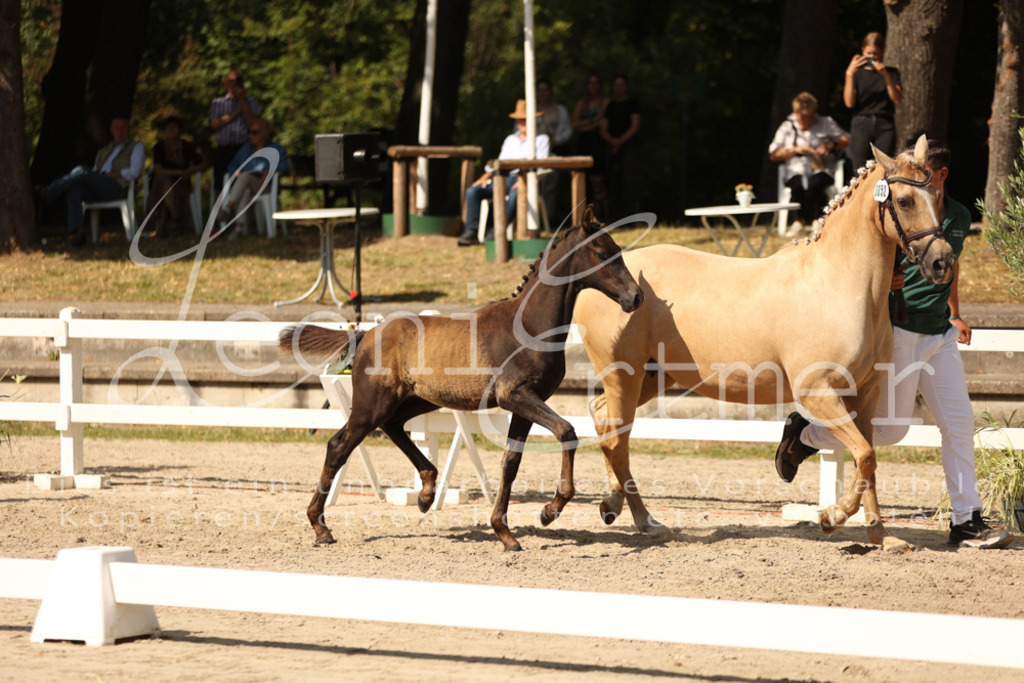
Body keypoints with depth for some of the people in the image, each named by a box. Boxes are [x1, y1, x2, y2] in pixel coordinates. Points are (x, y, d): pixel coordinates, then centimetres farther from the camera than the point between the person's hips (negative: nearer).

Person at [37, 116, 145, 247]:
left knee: (81, 171, -28)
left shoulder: (136, 147, 17)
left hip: (116, 187, -6)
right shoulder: (103, 151, 34)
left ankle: (46, 194, -25)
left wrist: (108, 174, -4)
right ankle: (76, 231, -41)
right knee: (74, 188, -29)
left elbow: (134, 172, 1)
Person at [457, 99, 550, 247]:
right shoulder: (510, 139, 29)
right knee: (473, 191, -17)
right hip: (507, 178, 6)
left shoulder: (542, 139, 12)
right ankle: (471, 231, -24)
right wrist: (487, 176, 2)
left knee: (515, 194, -42)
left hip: (528, 179, -6)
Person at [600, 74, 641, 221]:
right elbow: (603, 130, 13)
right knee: (613, 182, 0)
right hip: (612, 148, 5)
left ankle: (632, 209, -22)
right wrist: (613, 141, -7)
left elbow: (635, 127, -3)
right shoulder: (610, 106, 19)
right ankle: (614, 215, 0)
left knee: (628, 178, -17)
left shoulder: (632, 103, 6)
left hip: (628, 146, -5)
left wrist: (621, 141, -11)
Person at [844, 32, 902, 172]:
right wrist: (849, 74, -7)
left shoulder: (891, 73, 15)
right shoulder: (858, 73, 13)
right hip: (861, 125, 0)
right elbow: (849, 102, 0)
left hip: (885, 127, 0)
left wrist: (886, 75, -10)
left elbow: (897, 99, 0)